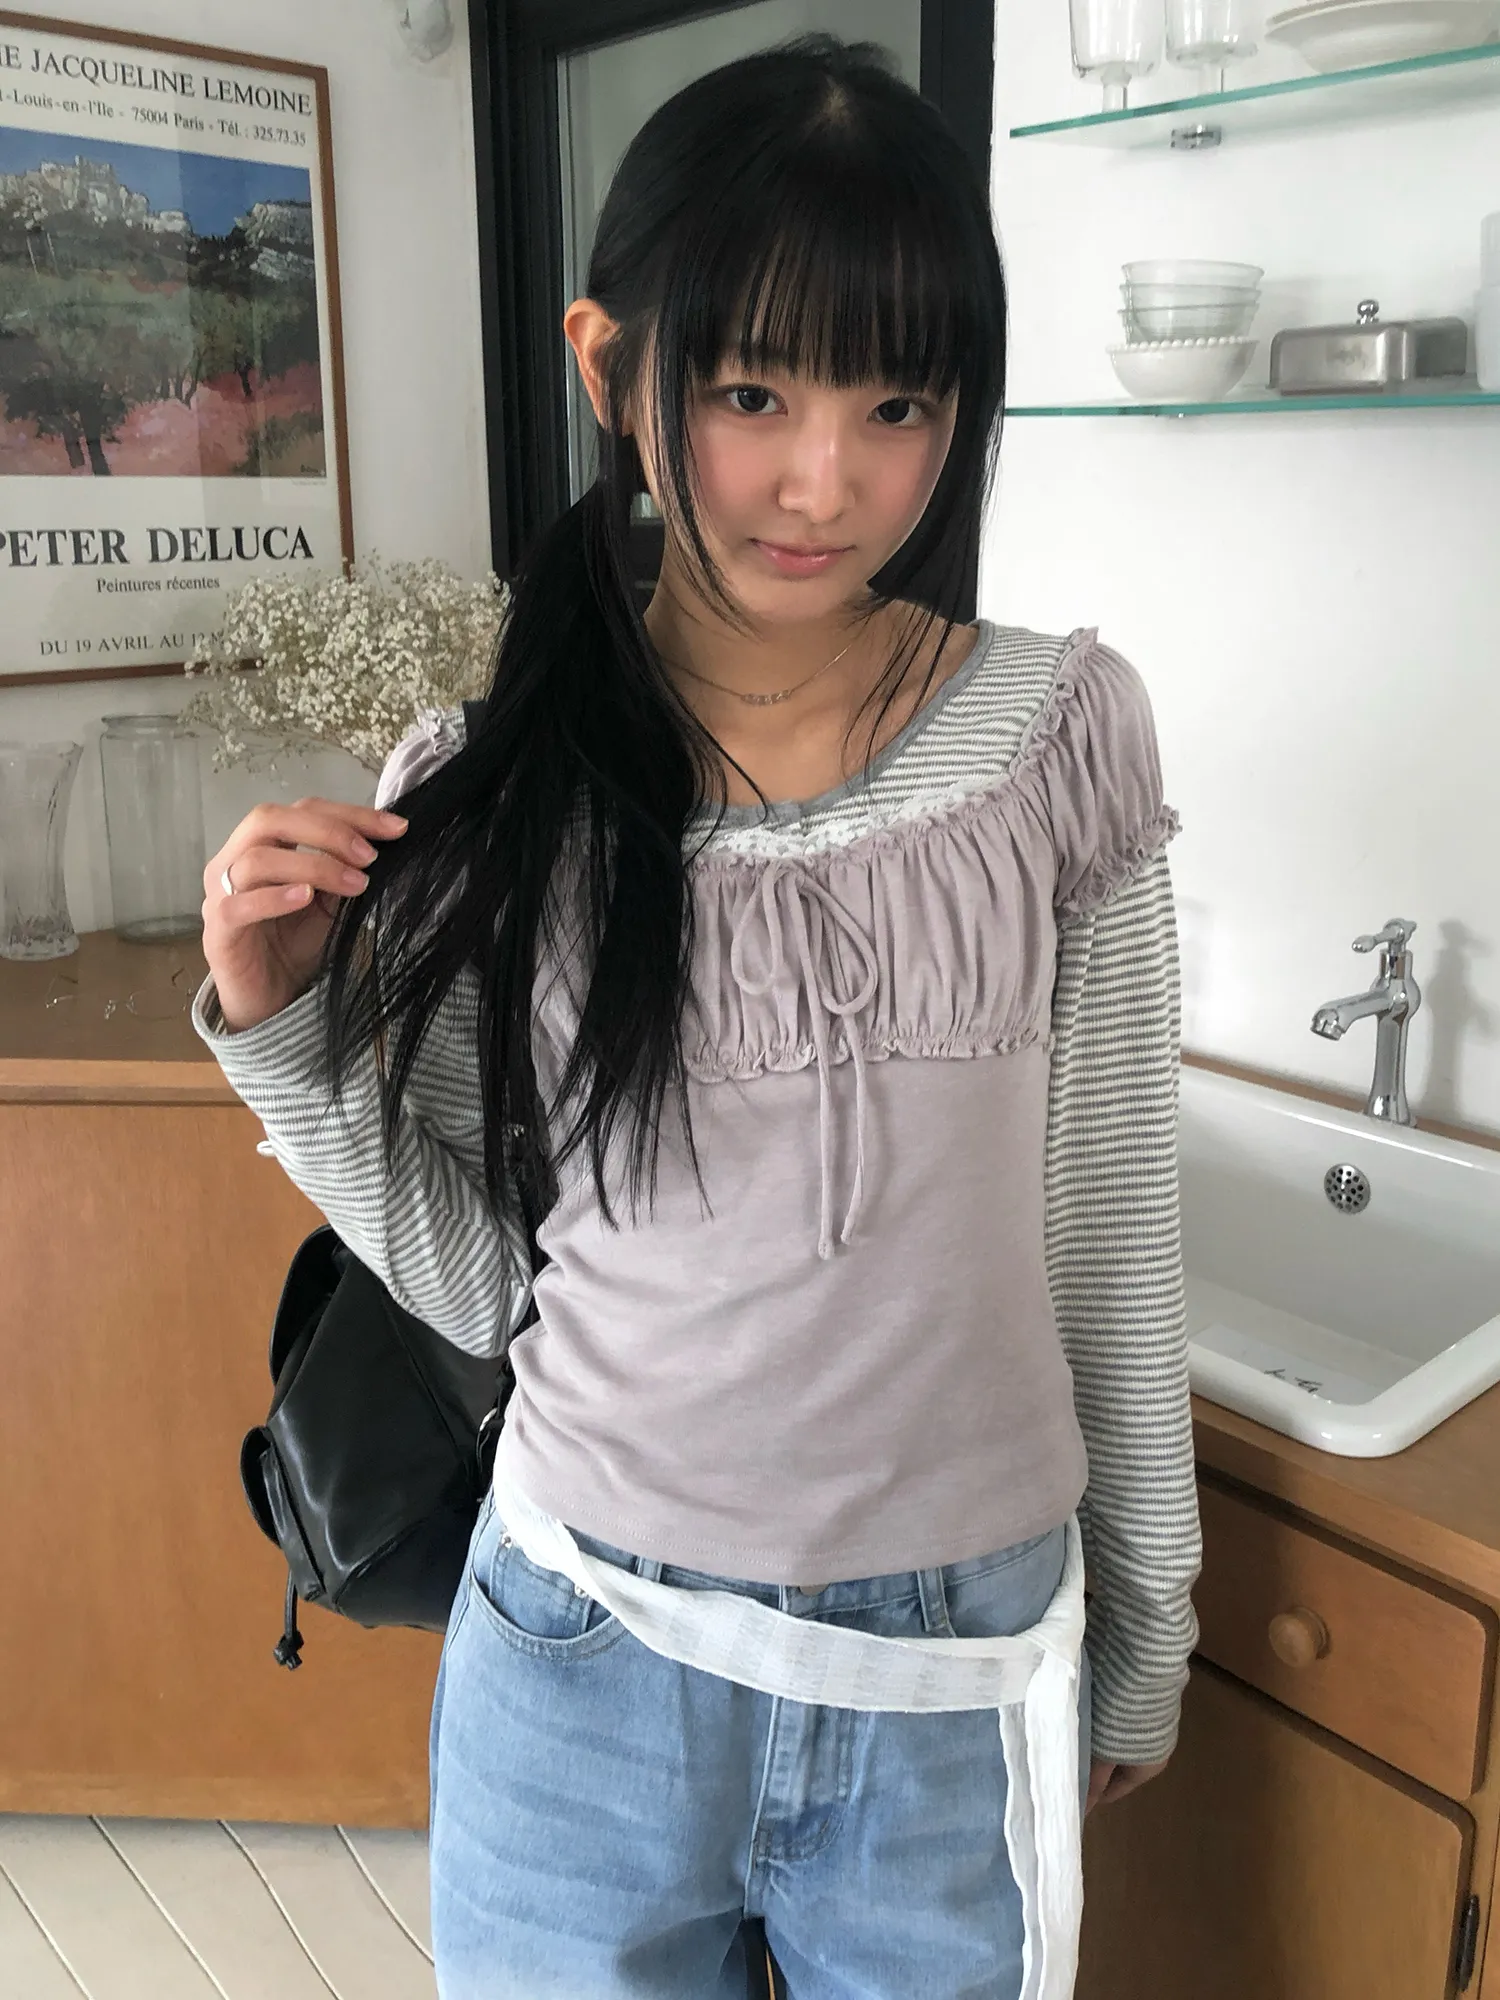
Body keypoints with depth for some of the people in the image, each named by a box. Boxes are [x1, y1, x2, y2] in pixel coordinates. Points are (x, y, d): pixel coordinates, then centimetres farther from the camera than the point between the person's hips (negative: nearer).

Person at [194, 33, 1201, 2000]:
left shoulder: (1058, 735, -10)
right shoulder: (487, 785, -9)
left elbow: (1113, 1227, -1)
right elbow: (480, 1281, -1)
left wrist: (1147, 1619, 8)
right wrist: (288, 1034, -15)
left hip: (960, 1680, 0)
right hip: (584, 1655, 1)